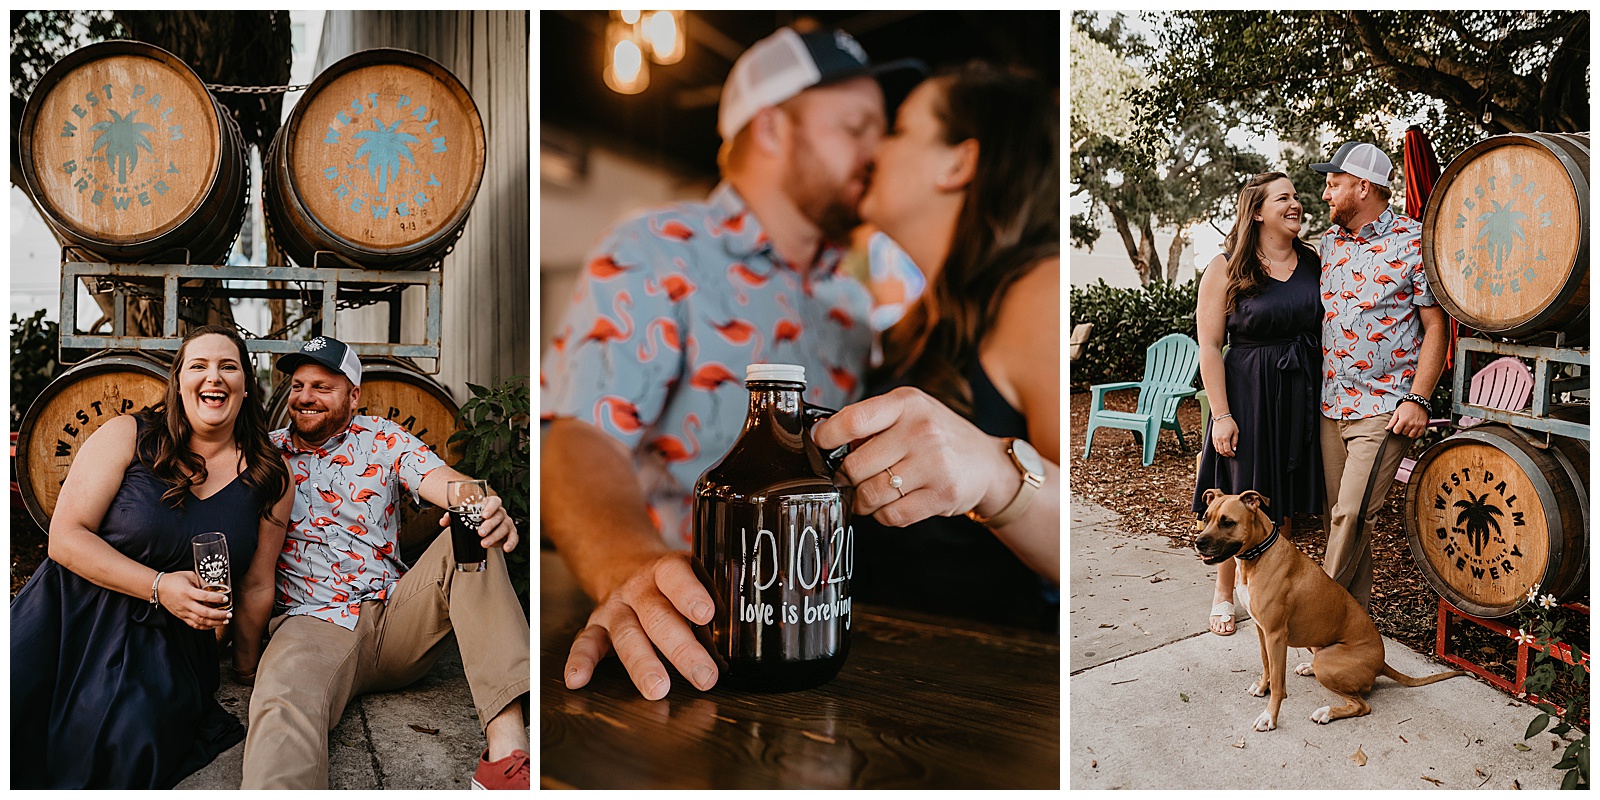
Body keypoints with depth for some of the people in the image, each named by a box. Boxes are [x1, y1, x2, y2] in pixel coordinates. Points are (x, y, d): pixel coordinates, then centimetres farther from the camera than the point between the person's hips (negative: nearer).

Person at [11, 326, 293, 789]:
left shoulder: (271, 477, 2)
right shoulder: (128, 436, -2)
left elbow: (256, 586, 8)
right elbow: (66, 537, -8)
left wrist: (246, 670, 15)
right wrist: (159, 586, -18)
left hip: (171, 642, 1)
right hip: (77, 616, -1)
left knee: (132, 746, -26)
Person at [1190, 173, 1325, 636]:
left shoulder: (1313, 263, 5)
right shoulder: (1225, 270, -8)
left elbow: (1329, 328, 12)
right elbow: (1209, 346, -10)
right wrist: (1221, 414, -14)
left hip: (1303, 394, 4)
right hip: (1247, 394, -4)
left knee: (1284, 503, 12)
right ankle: (1224, 594, 23)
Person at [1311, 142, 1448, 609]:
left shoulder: (1413, 242, -7)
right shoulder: (1329, 242, 12)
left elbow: (1435, 326, -6)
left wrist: (1417, 399, -13)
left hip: (1382, 407, -6)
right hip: (1330, 403, 6)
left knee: (1351, 516, -10)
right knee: (1337, 515, 10)